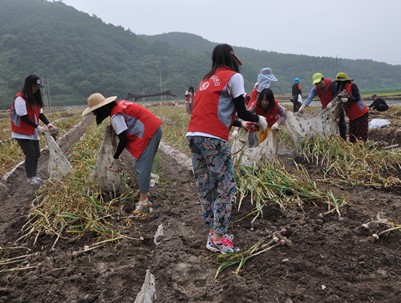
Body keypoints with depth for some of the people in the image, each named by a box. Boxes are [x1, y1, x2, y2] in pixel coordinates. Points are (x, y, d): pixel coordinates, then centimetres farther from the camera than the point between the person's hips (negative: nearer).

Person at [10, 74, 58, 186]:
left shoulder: (35, 98, 8)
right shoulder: (20, 98, -18)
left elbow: (40, 113, 7)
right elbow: (24, 117, -20)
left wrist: (48, 123, -9)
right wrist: (37, 127, -20)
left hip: (33, 132, 8)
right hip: (22, 133, -8)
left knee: (36, 154, 10)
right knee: (30, 154, -8)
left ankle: (34, 176, 23)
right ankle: (30, 178, 4)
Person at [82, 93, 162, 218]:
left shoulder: (115, 116, -17)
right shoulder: (118, 104, 10)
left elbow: (123, 139, -17)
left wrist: (115, 158, -7)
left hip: (149, 133, -10)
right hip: (154, 128, 10)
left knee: (142, 168, -9)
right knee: (141, 166, 18)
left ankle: (144, 202, -5)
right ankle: (144, 191, 31)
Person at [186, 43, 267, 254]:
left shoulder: (207, 79, 25)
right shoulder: (233, 76, 2)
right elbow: (242, 111, -2)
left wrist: (240, 124, 32)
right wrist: (259, 120, 17)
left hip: (193, 136, 8)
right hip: (213, 138, -8)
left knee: (205, 187, 13)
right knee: (225, 187, 1)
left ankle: (213, 232, 23)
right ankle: (218, 239, 4)